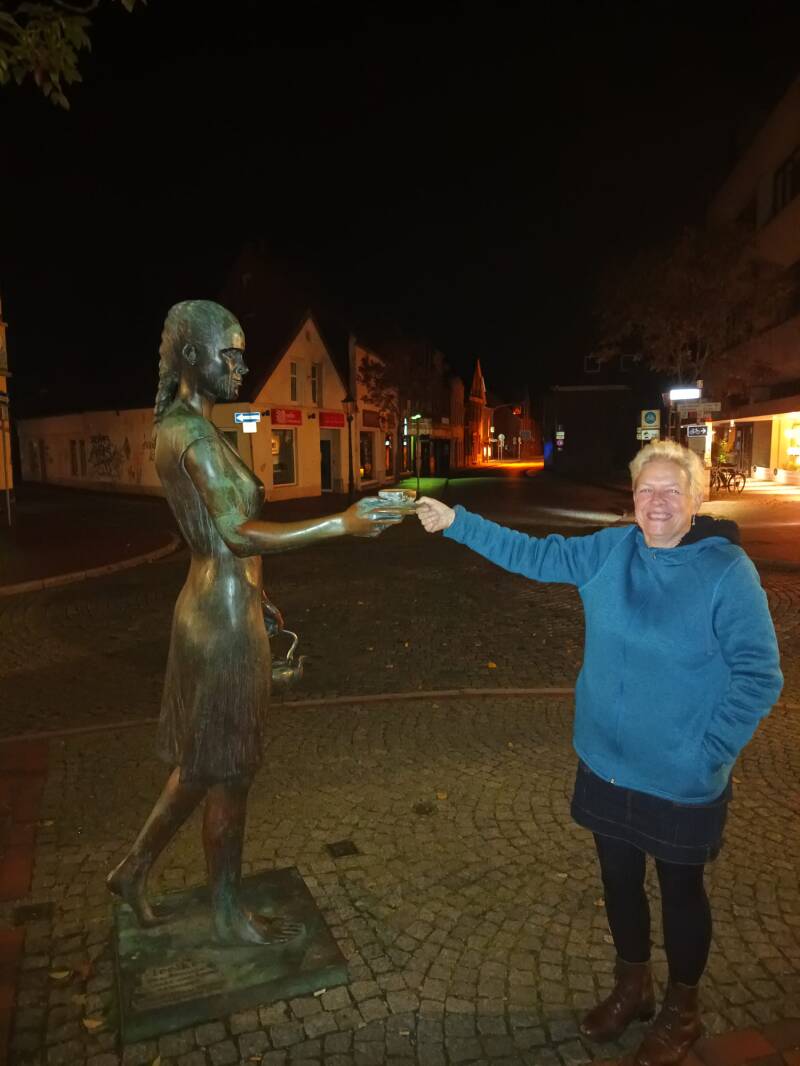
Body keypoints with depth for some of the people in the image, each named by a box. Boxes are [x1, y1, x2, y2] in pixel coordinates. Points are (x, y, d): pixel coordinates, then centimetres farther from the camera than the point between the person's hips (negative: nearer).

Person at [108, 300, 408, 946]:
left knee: (203, 762, 22)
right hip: (225, 619, -10)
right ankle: (230, 917, 28)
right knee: (228, 772, 7)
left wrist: (257, 603, 22)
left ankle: (134, 870, 39)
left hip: (212, 608, 10)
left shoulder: (178, 428, 13)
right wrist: (341, 525, -25)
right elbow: (239, 534, -25)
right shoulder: (195, 433, -19)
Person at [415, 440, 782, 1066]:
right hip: (605, 766, 4)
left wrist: (710, 755, -17)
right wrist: (456, 522, 0)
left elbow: (759, 678, -14)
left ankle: (682, 1012, 44)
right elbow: (533, 555, 3)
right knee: (619, 879, 22)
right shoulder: (609, 550, -4)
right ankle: (632, 989, 49)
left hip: (681, 781, -4)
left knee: (681, 890, 18)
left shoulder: (727, 571, -17)